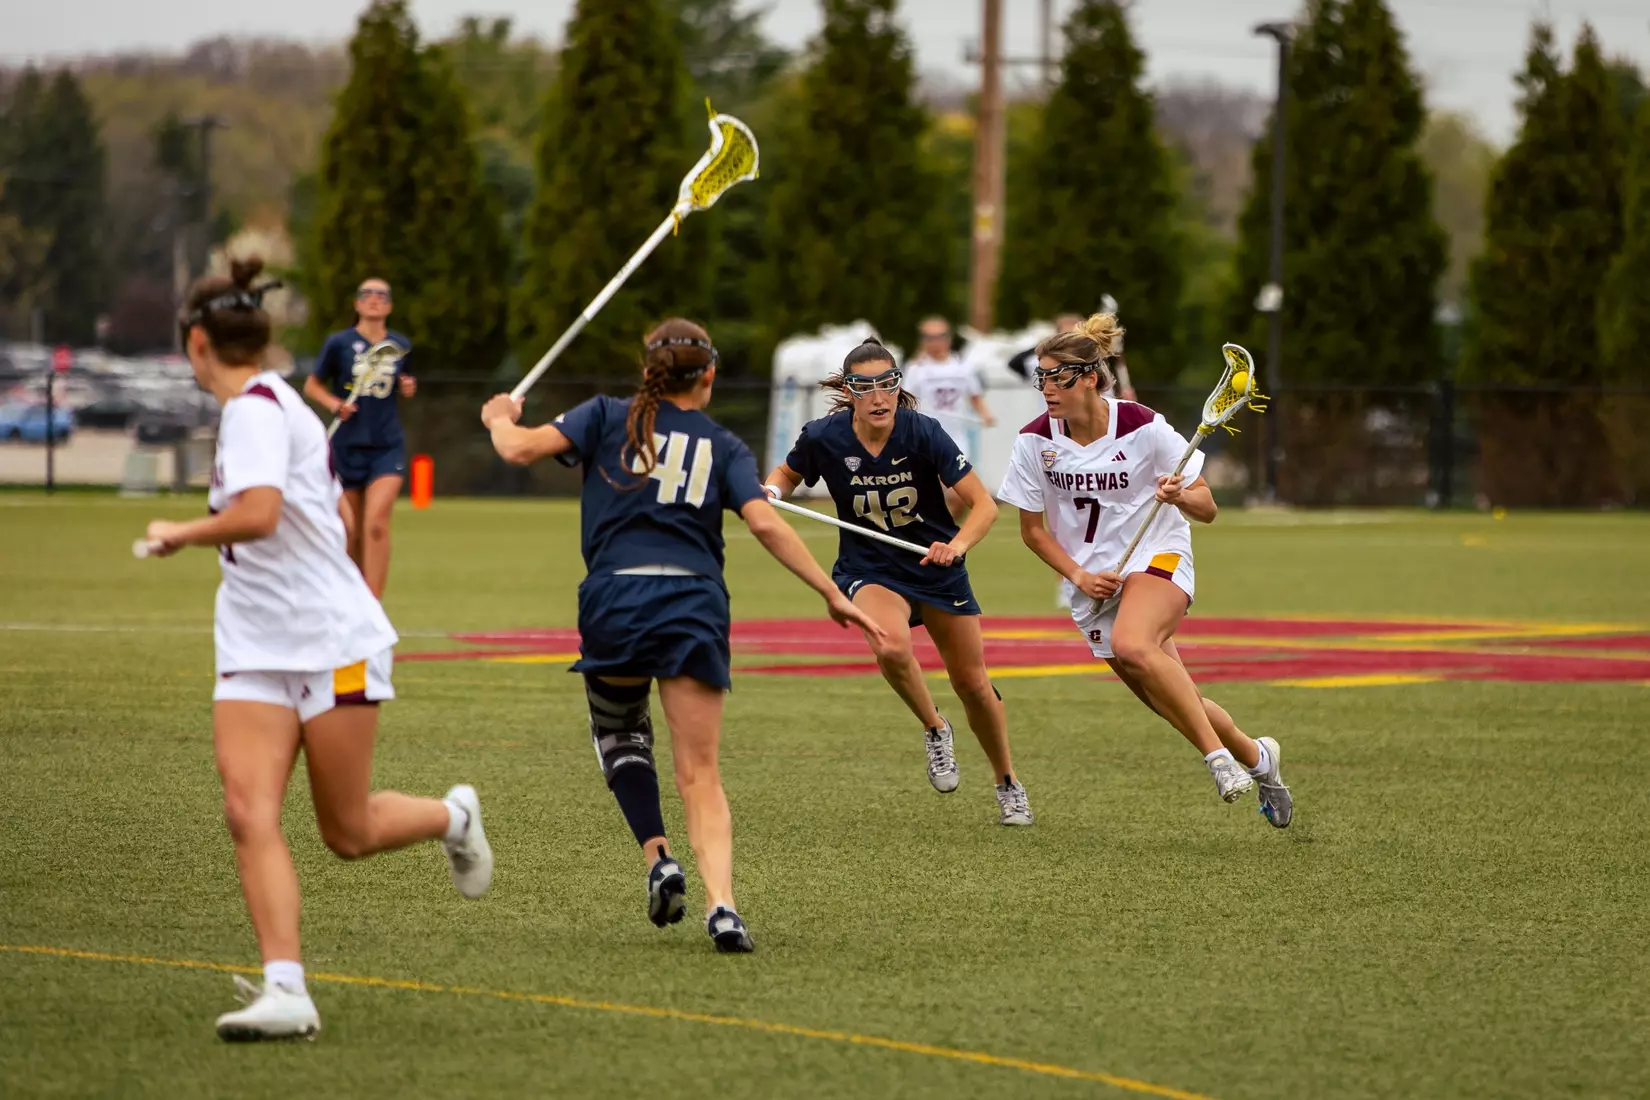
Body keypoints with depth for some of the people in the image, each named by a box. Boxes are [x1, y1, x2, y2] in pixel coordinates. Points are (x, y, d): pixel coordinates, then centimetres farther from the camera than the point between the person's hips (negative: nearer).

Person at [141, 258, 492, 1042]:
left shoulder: (255, 408, -15)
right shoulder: (275, 406, 13)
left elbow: (257, 514, -31)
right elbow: (337, 517, 22)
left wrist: (179, 534, -15)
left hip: (334, 646, -8)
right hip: (255, 654, 8)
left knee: (348, 834, 4)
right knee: (248, 813, -12)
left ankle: (454, 818, 34)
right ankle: (285, 990, -20)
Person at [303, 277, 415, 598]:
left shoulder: (402, 346, 6)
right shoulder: (339, 343, -2)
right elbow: (312, 385, 6)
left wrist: (408, 388, -1)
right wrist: (334, 403, -13)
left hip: (388, 447, 0)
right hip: (348, 447, 0)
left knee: (376, 523, -18)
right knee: (354, 533, 7)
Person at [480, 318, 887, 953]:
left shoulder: (608, 417, 12)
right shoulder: (724, 447, 14)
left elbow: (521, 449, 3)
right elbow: (764, 523, -1)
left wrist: (499, 420, 25)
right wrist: (831, 594, 1)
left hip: (615, 597, 0)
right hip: (694, 602, 0)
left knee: (619, 735, 26)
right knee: (699, 773, 0)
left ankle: (658, 855, 5)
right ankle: (721, 905, -20)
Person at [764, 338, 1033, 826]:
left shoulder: (922, 432, -22)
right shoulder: (824, 437, -16)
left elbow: (984, 505, -22)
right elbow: (787, 474, 8)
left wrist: (957, 544, -40)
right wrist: (771, 491, -15)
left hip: (936, 566, 0)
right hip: (869, 570, 0)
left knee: (971, 682, 7)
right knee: (891, 647, -32)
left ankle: (1007, 782, 33)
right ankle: (934, 729, -2)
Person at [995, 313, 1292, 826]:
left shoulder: (1142, 427, -13)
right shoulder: (1035, 441, -6)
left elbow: (1206, 509, -7)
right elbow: (1032, 529, 5)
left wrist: (1181, 496, -29)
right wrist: (1079, 576, -9)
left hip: (1157, 558, -4)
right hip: (1093, 581, 4)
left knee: (1131, 647, -35)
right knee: (1175, 703, 4)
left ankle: (1218, 754, -26)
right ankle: (1256, 757, 31)